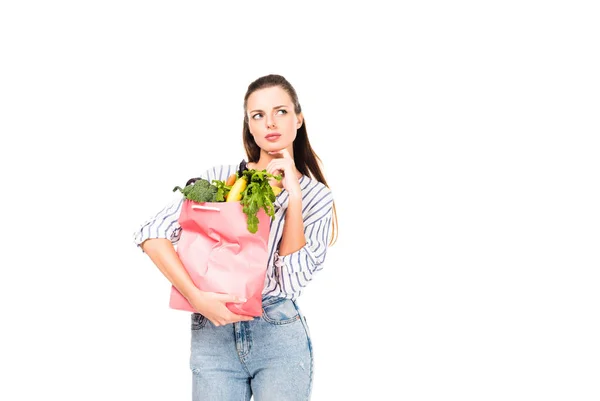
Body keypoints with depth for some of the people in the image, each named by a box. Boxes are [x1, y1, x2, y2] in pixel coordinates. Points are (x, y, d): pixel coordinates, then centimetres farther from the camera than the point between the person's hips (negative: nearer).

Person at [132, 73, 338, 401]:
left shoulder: (317, 197, 2)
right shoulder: (221, 177, 2)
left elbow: (292, 281, -10)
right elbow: (151, 233, -9)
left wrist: (294, 196, -12)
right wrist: (196, 298, -18)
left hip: (280, 336, 0)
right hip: (213, 333, 0)